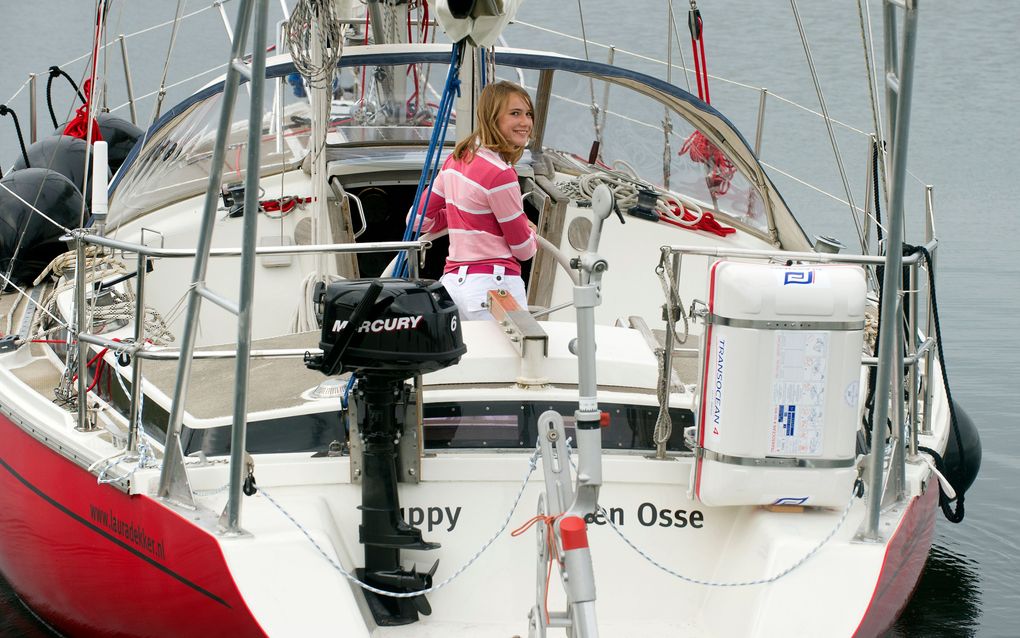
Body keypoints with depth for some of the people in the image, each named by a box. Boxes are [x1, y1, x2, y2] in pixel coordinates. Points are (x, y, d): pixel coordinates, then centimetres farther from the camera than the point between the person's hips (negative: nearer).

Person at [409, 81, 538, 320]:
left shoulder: (456, 159, 9)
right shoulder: (500, 174, -16)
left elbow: (420, 220, 18)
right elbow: (523, 249, -6)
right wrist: (531, 234, 17)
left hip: (452, 280, 9)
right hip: (493, 283, -9)